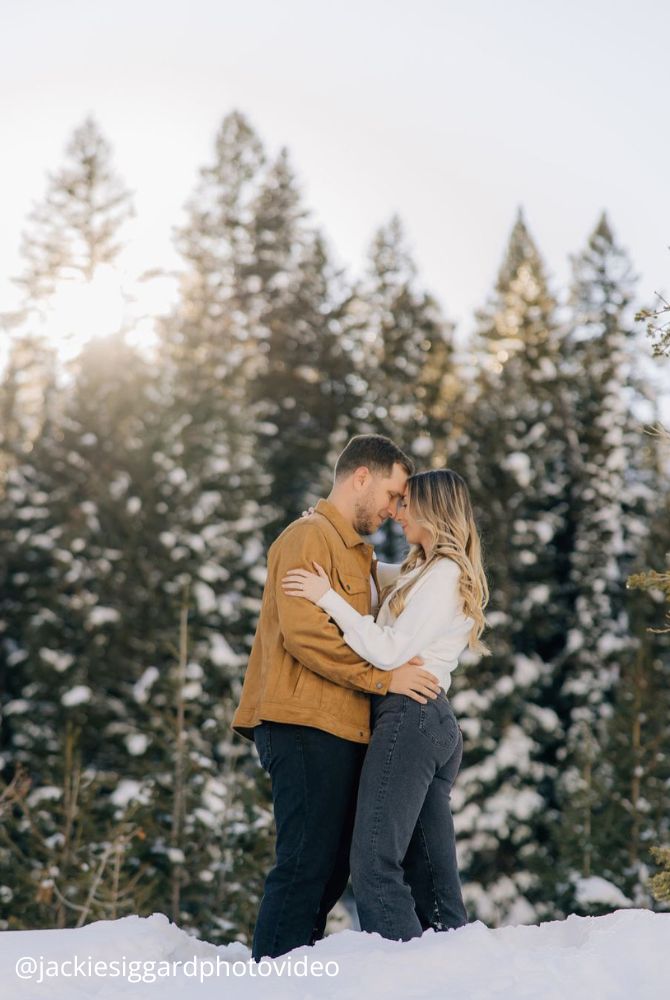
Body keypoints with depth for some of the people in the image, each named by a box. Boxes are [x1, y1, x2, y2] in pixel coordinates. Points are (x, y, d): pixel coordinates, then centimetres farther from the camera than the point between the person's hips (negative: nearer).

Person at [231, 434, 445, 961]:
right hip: (307, 726, -10)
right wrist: (383, 677, -16)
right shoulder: (309, 537, -5)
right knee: (306, 863, -9)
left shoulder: (357, 554, 27)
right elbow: (304, 632, -17)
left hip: (340, 731, 10)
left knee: (332, 867, 11)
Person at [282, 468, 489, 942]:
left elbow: (390, 651, -16)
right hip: (438, 722, 10)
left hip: (409, 715, -10)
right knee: (432, 874, 8)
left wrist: (328, 597, -14)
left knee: (375, 862, -13)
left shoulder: (444, 574, -9)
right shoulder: (420, 572, 21)